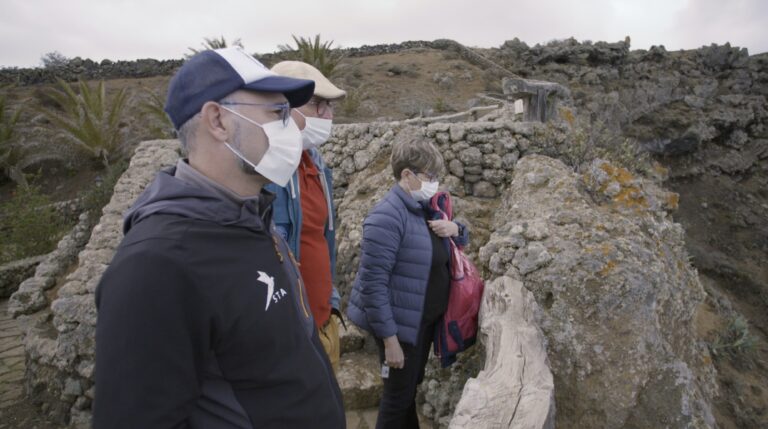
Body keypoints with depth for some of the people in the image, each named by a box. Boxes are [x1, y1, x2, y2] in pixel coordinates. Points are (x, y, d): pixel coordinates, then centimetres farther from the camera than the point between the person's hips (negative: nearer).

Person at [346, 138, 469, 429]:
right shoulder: (388, 217, -22)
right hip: (401, 324, -8)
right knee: (399, 394, 8)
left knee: (412, 386, 24)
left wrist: (454, 229, -5)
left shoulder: (427, 208, 4)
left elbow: (461, 239, 20)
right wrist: (389, 338, -23)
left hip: (426, 320, 8)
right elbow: (373, 283, -24)